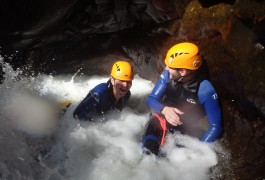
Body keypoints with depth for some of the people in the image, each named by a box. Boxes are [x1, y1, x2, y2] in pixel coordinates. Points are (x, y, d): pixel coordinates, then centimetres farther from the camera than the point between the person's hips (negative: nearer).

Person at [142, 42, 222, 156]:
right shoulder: (168, 75, -15)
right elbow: (151, 99, -9)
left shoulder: (205, 90, -24)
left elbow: (215, 127, -19)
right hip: (164, 123, 1)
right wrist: (164, 109, -31)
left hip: (188, 135, -1)